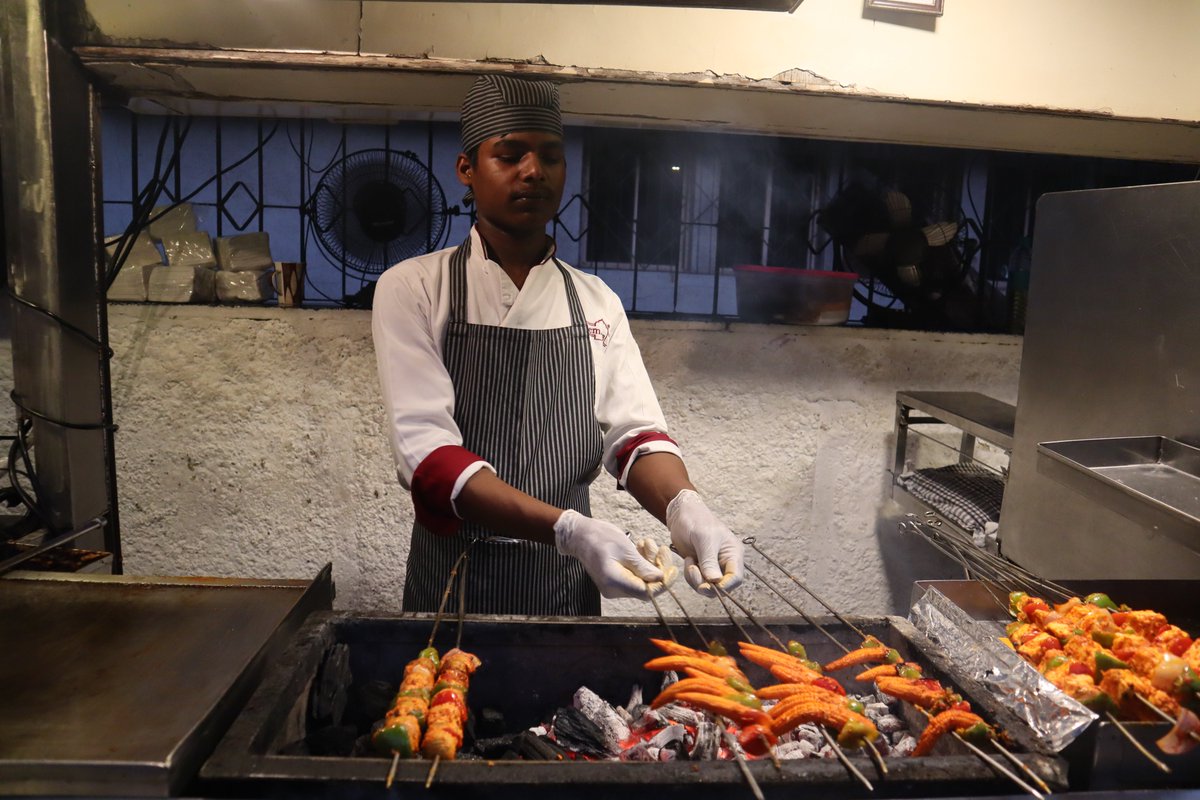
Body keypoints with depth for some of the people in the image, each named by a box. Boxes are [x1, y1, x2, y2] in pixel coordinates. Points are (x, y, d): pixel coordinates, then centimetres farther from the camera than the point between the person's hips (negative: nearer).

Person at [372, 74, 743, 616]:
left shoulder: (596, 303, 4)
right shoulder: (412, 289, -8)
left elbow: (634, 432, -2)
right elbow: (426, 453, -18)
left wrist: (682, 507, -25)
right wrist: (568, 528, -30)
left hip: (568, 586, 3)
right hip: (453, 581, -3)